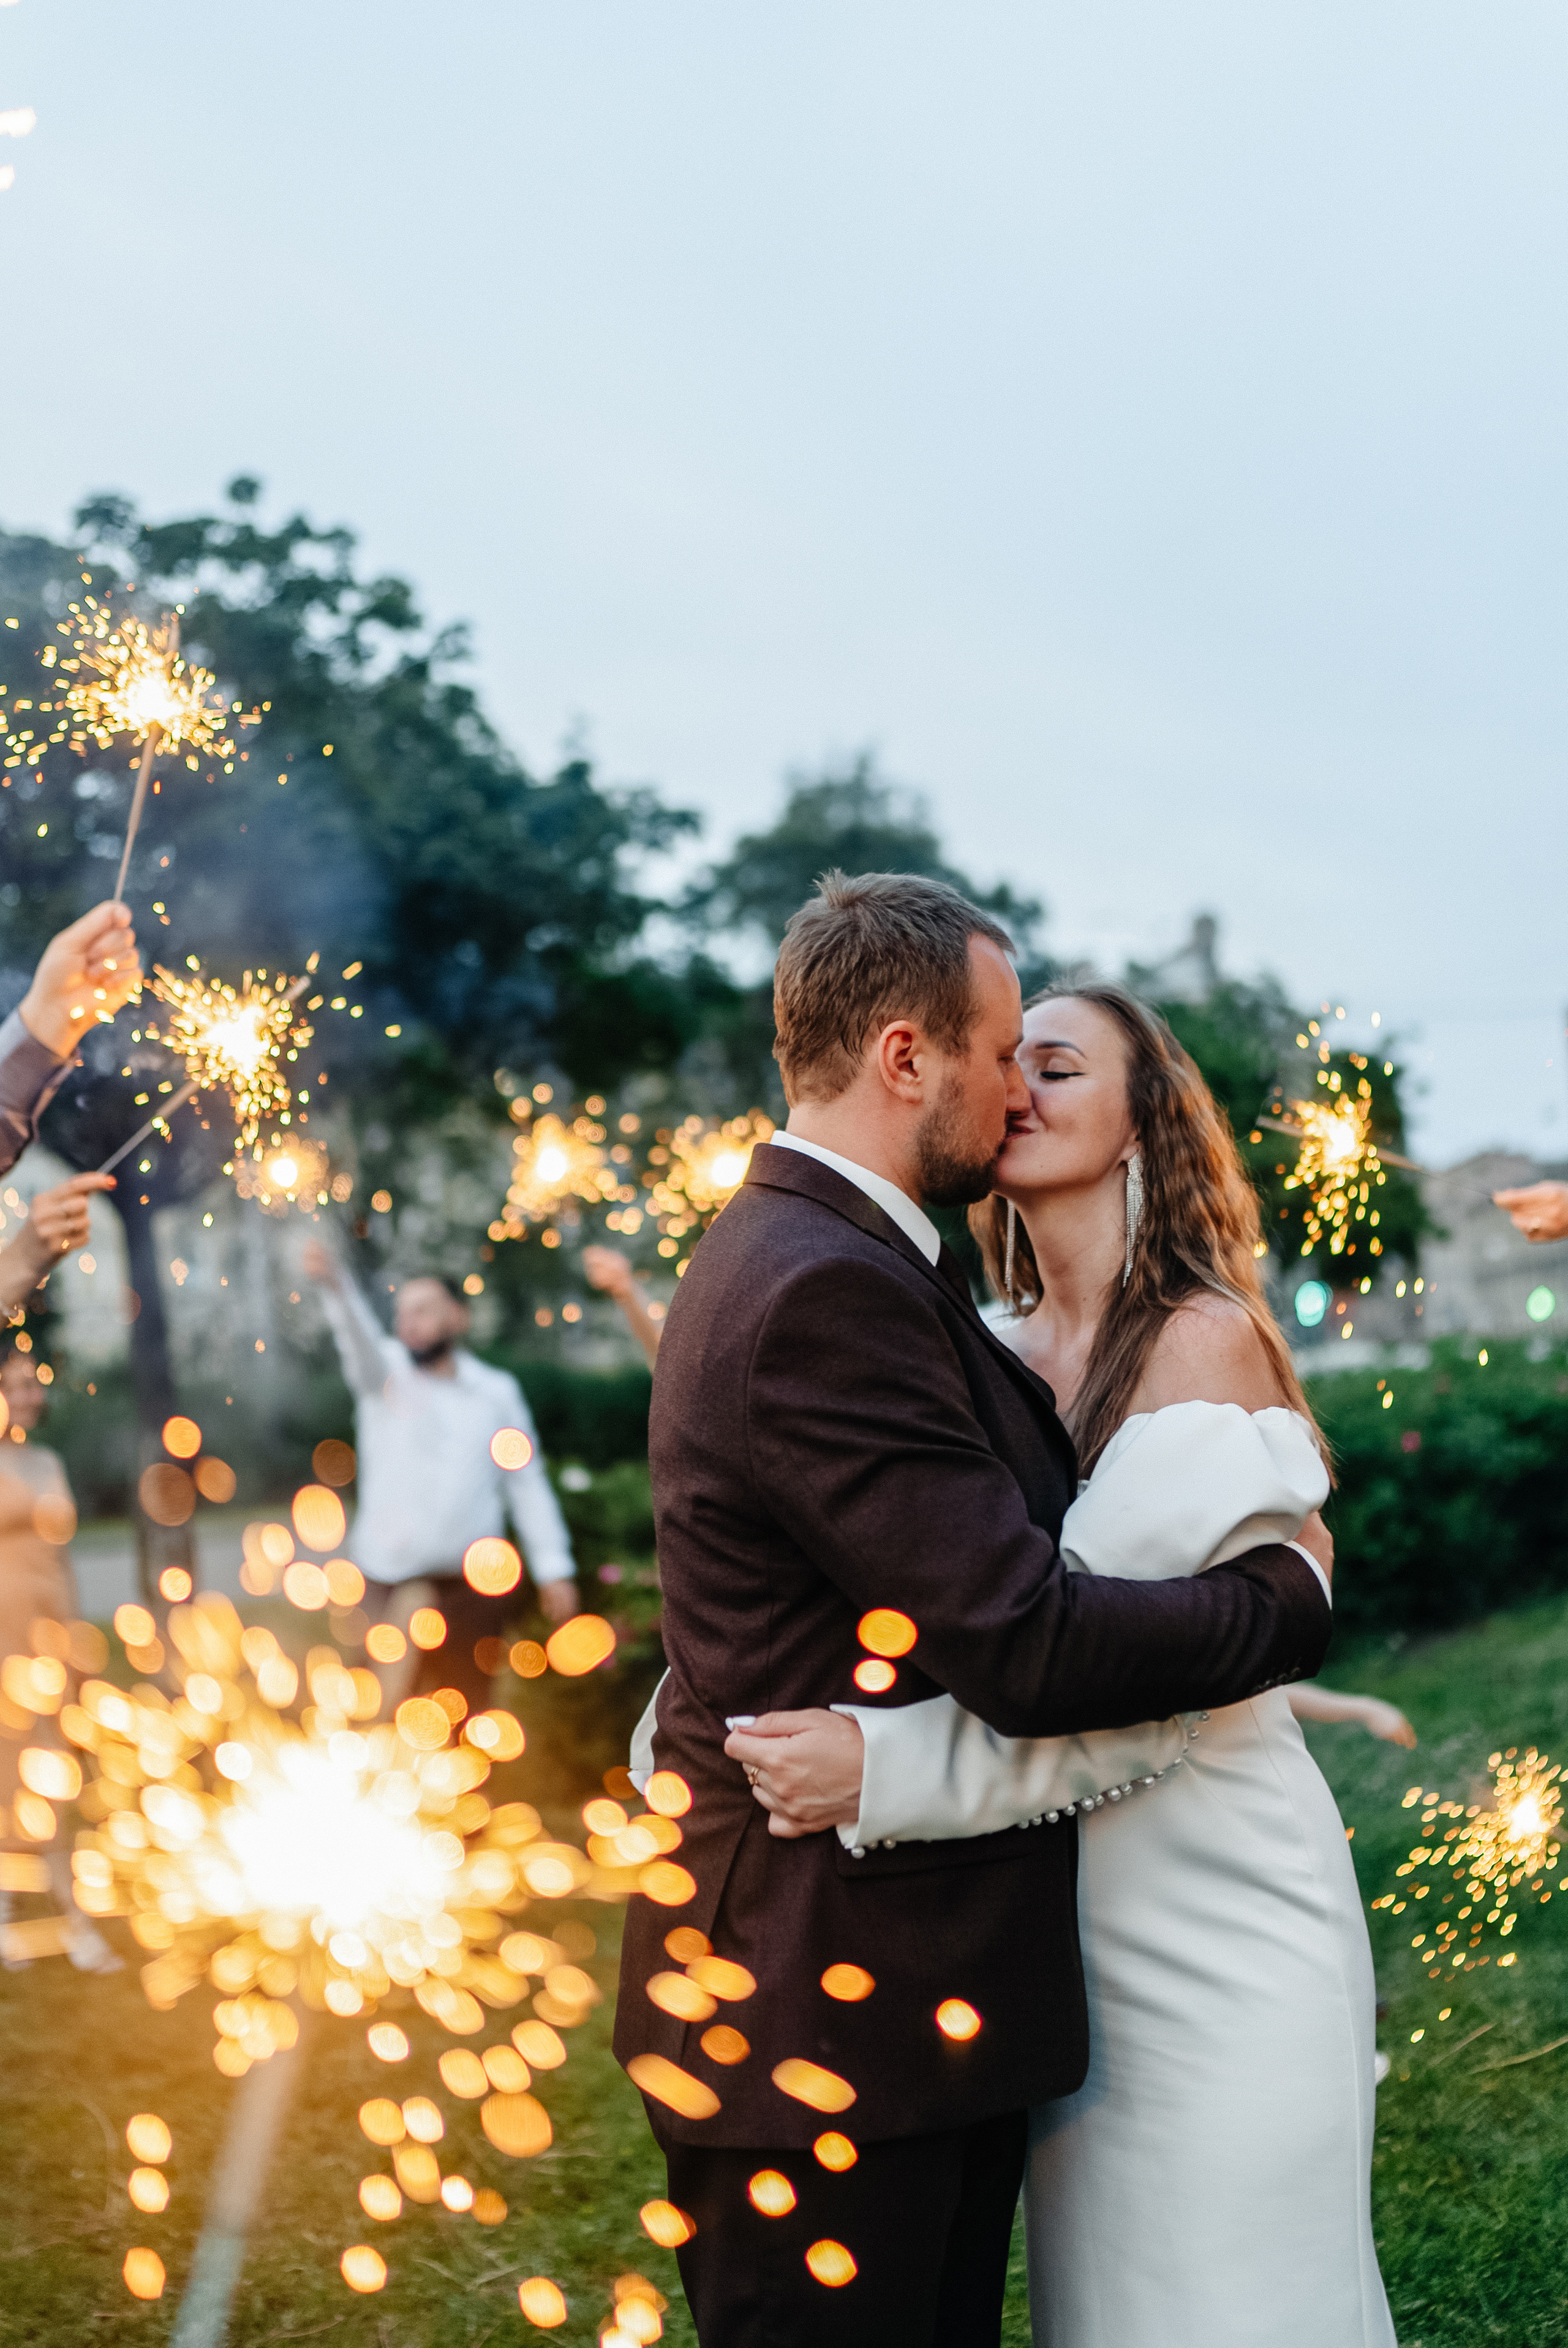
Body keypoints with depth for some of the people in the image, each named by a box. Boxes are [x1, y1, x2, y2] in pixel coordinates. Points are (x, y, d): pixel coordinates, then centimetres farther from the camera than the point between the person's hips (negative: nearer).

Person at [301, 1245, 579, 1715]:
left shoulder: (497, 1391, 6)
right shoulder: (387, 1370, -1)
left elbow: (527, 1482, 9)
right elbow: (358, 1335, -23)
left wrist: (554, 1569, 3)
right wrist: (333, 1281, -46)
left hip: (474, 1578, 2)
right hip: (393, 1570, -2)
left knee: (470, 1707, 6)